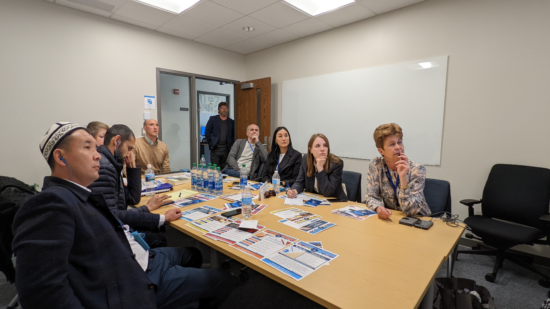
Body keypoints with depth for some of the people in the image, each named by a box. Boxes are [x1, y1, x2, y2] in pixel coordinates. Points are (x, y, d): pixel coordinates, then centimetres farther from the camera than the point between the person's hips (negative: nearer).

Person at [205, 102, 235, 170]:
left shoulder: (231, 122, 11)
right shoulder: (212, 119, 6)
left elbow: (233, 135, 11)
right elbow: (207, 132, 3)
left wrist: (231, 146, 1)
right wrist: (210, 144, -3)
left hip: (226, 149, 2)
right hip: (215, 148, -2)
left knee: (224, 169, 5)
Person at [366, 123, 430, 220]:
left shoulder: (417, 169, -12)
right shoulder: (376, 165, -7)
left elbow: (410, 210, -18)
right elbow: (371, 197, -5)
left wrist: (403, 177, -28)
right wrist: (378, 208, -25)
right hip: (390, 219, 1)